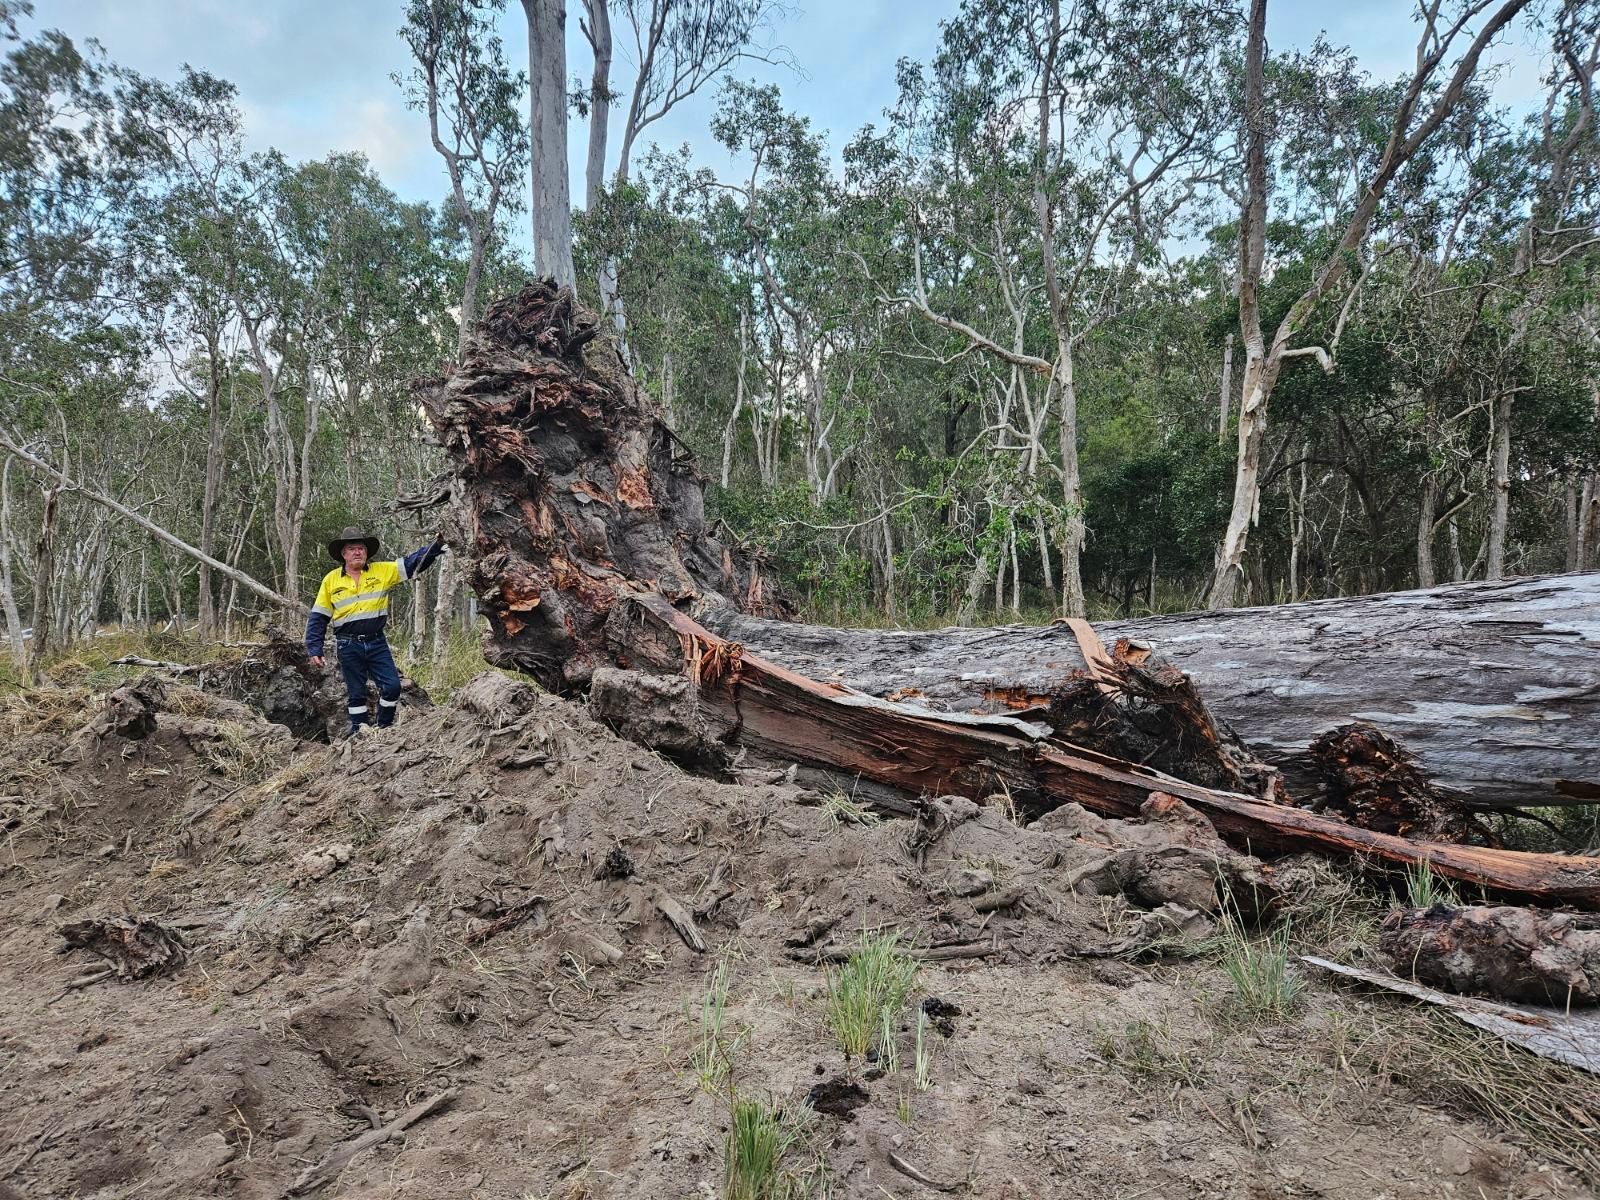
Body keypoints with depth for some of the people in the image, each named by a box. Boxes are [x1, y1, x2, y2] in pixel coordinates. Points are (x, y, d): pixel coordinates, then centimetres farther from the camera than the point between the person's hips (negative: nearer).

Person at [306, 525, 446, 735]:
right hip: (349, 646, -1)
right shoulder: (331, 580, 2)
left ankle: (385, 728, 15)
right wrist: (314, 650, -1)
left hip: (377, 643, 1)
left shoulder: (382, 571, 2)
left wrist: (436, 545, -17)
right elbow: (318, 618, 5)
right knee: (356, 693, 6)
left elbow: (413, 563, -3)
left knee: (392, 685, -3)